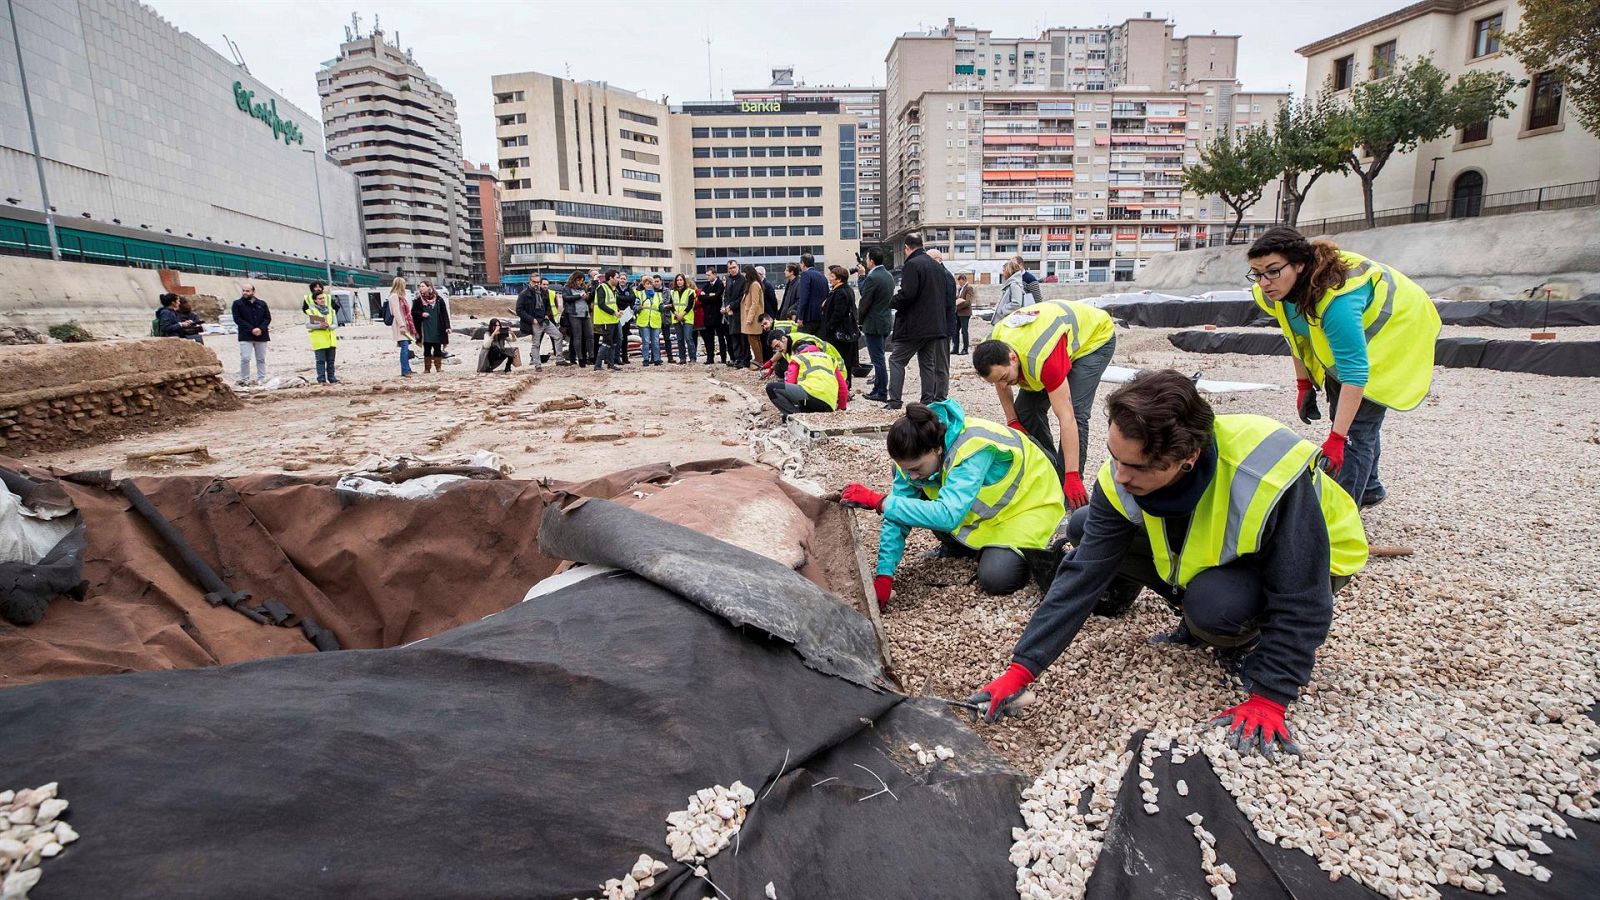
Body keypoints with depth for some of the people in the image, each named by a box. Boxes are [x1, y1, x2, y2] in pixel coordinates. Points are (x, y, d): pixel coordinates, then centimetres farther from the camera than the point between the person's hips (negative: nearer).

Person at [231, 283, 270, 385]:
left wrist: (261, 329, -12)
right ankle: (244, 379, 1)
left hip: (261, 336, 3)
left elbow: (268, 318, 5)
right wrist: (251, 329, -16)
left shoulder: (262, 303, 10)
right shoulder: (237, 304, 2)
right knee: (245, 358, -10)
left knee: (261, 359, 8)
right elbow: (237, 319, -5)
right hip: (245, 336, -3)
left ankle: (261, 379, 15)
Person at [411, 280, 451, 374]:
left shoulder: (439, 300, 1)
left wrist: (447, 327, -5)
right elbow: (413, 313, 10)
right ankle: (427, 368, 9)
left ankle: (438, 366, 14)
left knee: (437, 349, 4)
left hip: (437, 329, -1)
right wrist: (421, 314, -10)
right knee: (427, 349, 3)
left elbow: (445, 314, 1)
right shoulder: (418, 301, 5)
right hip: (425, 330, 1)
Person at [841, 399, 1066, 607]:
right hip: (985, 504, 7)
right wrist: (883, 576, -24)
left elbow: (947, 515, -50)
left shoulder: (974, 449, -40)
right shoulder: (914, 455, -20)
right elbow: (898, 514, -16)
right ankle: (961, 546, 11)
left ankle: (1038, 554, 5)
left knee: (996, 578, -27)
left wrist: (879, 501, -51)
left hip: (1026, 503, -6)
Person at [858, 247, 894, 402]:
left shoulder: (872, 278, -16)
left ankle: (882, 393, -1)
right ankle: (878, 389, 21)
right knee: (879, 358, 15)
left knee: (878, 359, -4)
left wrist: (859, 320, 0)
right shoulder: (889, 276, 11)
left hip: (874, 324, -9)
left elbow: (865, 302, -14)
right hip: (887, 321, 9)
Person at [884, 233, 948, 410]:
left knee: (896, 359, 0)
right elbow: (942, 295, 18)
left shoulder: (912, 264, -13)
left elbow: (907, 294, -22)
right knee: (928, 363, 11)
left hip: (913, 325, -8)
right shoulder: (937, 266, 14)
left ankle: (894, 400, -5)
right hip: (934, 326, 8)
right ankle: (928, 401, 12)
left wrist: (892, 301, -4)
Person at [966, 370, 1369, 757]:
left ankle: (1248, 640, -1)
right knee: (1083, 528, -12)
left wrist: (1269, 699, -27)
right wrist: (1022, 668, -27)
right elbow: (1082, 575, -24)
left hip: (1306, 560, -5)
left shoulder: (1273, 477, -40)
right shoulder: (1122, 480, -26)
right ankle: (1203, 619, 3)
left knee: (1213, 603, -38)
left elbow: (1302, 602, -30)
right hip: (1206, 546, 5)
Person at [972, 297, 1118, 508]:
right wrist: (1012, 421, -7)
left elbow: (1066, 418, -43)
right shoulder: (993, 349, -25)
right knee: (1025, 408, -4)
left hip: (1096, 336, -7)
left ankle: (1070, 488, -12)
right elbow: (1000, 383, 1)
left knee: (1075, 411, -23)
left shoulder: (1042, 358, -46)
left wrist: (1072, 477, -43)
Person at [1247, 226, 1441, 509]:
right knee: (1344, 413, 21)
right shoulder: (1276, 292, -21)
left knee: (1356, 427, -16)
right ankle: (1368, 488, 43)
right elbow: (1296, 336, -1)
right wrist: (1304, 385, 3)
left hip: (1395, 332, -8)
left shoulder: (1337, 299, -44)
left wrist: (1336, 439, -49)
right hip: (1346, 341, 8)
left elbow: (1354, 371, -46)